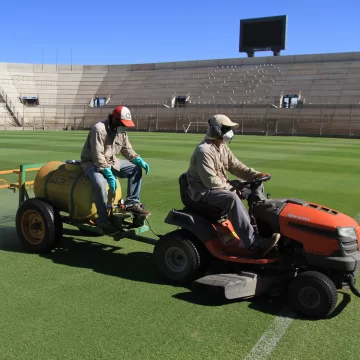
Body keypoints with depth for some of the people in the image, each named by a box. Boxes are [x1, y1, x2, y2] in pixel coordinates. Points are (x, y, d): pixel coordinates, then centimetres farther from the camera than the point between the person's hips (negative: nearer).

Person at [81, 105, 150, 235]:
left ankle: (132, 203, 2)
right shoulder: (99, 129, -25)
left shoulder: (121, 131, 1)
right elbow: (98, 157, -29)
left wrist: (140, 161, -9)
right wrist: (109, 175, -34)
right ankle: (104, 222, -24)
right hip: (92, 163, -8)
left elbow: (127, 150, 9)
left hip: (111, 162, 8)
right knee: (100, 184, -36)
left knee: (136, 169, -1)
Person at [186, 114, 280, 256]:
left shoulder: (223, 147, 8)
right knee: (232, 198, -38)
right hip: (203, 190, -10)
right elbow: (210, 181, -28)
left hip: (220, 185, 10)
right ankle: (254, 243, -39)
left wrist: (255, 175, -7)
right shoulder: (204, 151, -23)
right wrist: (231, 188, -21)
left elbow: (235, 166, 8)